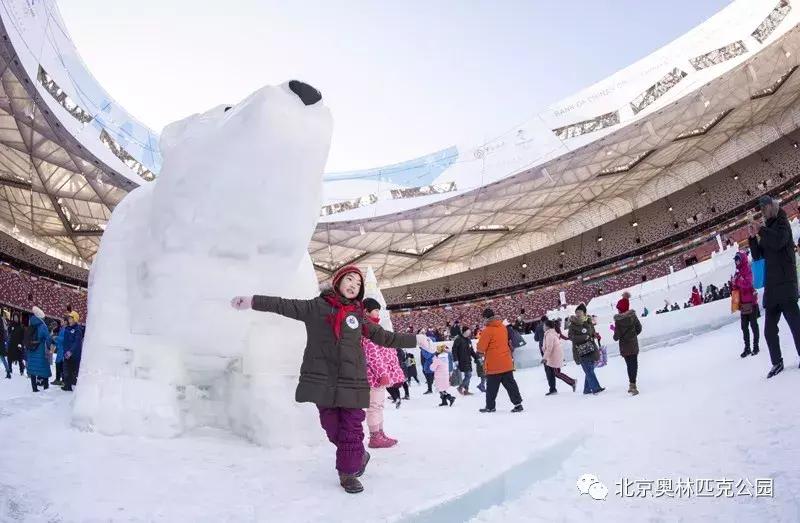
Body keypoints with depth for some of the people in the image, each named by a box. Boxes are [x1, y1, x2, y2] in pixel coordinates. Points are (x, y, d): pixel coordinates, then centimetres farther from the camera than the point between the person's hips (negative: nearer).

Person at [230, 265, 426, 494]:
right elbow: (285, 306, -3)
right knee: (333, 428, 4)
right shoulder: (315, 307, 4)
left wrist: (415, 340, 16)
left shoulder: (358, 316, 12)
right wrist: (252, 301, -12)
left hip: (352, 382, 2)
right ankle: (358, 456, 29)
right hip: (322, 380, -1)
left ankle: (348, 472, 15)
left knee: (351, 429, -1)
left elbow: (385, 337, 17)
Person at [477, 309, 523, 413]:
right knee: (510, 383, 9)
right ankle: (518, 403, 6)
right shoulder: (503, 327, 6)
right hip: (506, 363, 6)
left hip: (494, 365, -6)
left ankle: (490, 406, 13)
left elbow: (481, 348, -14)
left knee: (492, 387, 5)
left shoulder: (487, 330, -16)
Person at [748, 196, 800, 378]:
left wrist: (761, 230, -11)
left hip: (785, 284, -8)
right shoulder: (767, 231, 21)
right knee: (769, 330, 8)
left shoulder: (782, 223, 1)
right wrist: (753, 237, 2)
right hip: (771, 287, 8)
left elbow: (779, 241, -19)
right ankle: (777, 362, 15)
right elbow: (757, 255, 16)